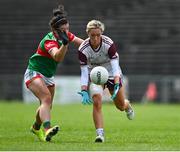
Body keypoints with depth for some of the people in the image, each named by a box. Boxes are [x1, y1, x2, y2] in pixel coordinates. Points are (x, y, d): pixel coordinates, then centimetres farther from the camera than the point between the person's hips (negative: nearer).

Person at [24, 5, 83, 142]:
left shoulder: (66, 35, -3)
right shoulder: (49, 41, -29)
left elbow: (80, 42, 15)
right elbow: (58, 57, -48)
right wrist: (65, 44, -63)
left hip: (48, 76, 8)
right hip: (34, 73, -8)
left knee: (47, 105, 12)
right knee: (46, 98, -30)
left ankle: (36, 127, 38)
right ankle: (47, 129, -46)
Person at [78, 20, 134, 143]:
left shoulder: (109, 44, -28)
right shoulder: (83, 49, -24)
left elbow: (115, 67, -31)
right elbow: (84, 72, -20)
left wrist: (117, 85, -44)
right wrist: (84, 91, -31)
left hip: (111, 74, 0)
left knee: (120, 106, 11)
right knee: (97, 101, -25)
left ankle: (128, 105, 50)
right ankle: (100, 134, -22)